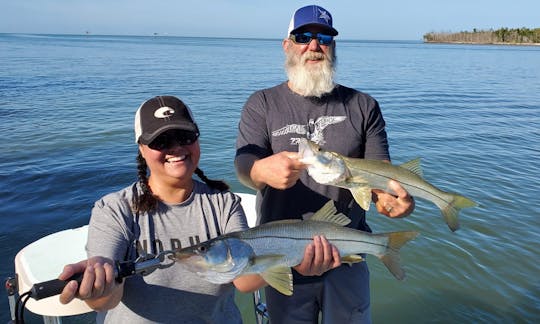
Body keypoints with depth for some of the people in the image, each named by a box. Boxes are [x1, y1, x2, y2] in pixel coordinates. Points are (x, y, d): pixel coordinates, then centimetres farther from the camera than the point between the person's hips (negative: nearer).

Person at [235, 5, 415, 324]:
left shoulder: (363, 106, 4)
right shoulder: (262, 105, 1)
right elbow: (244, 164, -13)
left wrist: (390, 194, -27)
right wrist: (263, 171, -37)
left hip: (348, 254, 1)